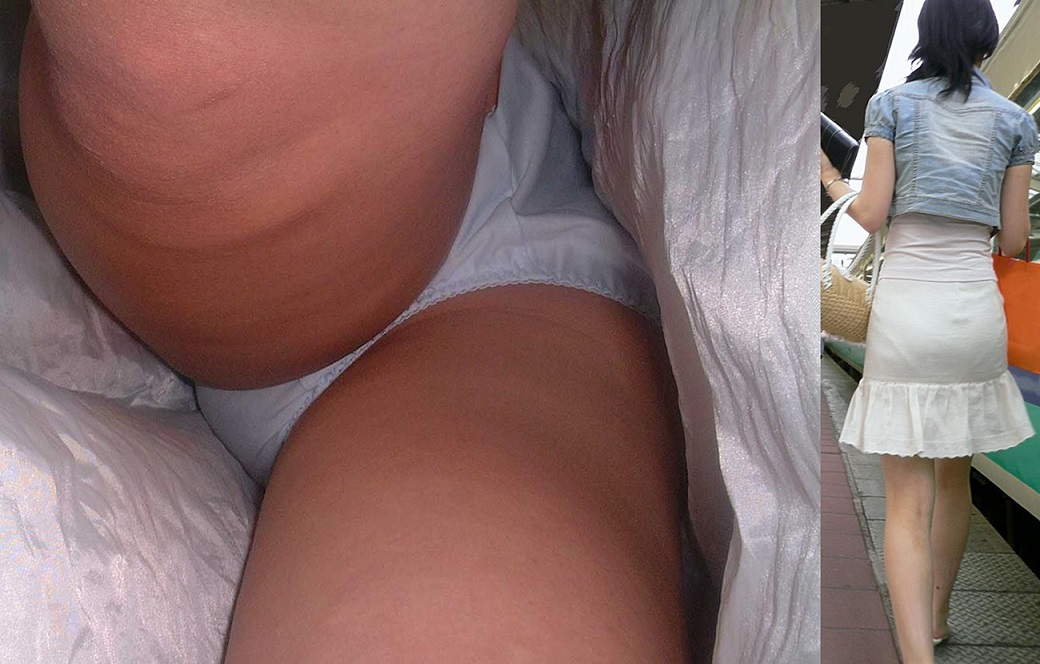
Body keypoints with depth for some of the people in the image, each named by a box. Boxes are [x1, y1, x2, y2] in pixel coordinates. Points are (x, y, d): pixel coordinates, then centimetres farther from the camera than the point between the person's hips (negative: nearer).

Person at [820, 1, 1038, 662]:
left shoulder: (892, 104, 1)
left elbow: (872, 216, -4)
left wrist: (831, 181, 16)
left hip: (904, 305, -3)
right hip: (976, 308, 3)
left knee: (907, 501, -3)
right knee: (955, 477, 21)